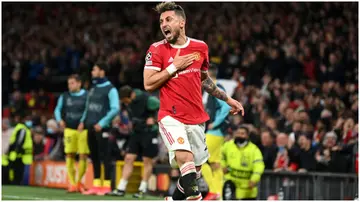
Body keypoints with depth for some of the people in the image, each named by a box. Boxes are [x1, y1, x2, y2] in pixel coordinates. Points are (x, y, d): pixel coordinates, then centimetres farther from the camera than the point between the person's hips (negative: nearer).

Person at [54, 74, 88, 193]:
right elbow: (58, 109, 17)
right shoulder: (64, 96, 9)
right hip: (69, 129, 2)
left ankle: (78, 181, 16)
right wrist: (59, 120, -1)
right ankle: (72, 183, 0)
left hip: (83, 129, -2)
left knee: (83, 156, -3)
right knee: (69, 155, -4)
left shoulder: (87, 96, 1)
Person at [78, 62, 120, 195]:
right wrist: (83, 121, 11)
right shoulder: (93, 88, 18)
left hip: (101, 128, -7)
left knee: (104, 156, -5)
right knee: (94, 157, 7)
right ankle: (96, 185, 11)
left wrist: (102, 123, -18)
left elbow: (115, 108, -13)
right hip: (90, 127, 7)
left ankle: (106, 186, -3)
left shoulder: (110, 89, -6)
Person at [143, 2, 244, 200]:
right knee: (185, 158, -28)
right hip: (171, 117, -5)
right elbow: (148, 84, -12)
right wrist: (174, 67, -14)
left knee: (195, 169, 12)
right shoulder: (157, 50, -6)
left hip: (196, 119, 5)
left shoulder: (200, 47, 5)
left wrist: (227, 99, 22)